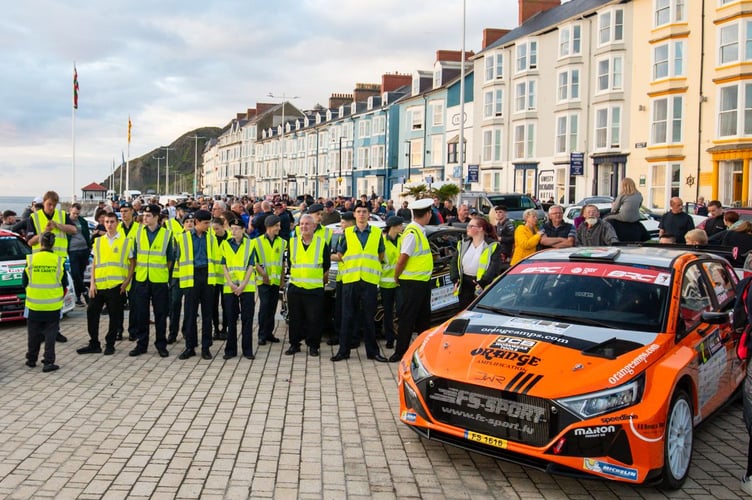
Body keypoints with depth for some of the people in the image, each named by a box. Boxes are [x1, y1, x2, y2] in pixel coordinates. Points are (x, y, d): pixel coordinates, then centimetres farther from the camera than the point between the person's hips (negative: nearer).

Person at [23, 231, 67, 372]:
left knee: (33, 333, 15)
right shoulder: (58, 260, -7)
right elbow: (64, 284, 1)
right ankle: (48, 362, 1)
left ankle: (31, 359, 27)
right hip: (53, 306, -1)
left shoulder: (30, 259, -6)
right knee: (50, 333, 6)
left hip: (34, 304, 1)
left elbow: (25, 282, 3)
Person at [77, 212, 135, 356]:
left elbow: (132, 263, 4)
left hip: (116, 285, -3)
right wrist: (92, 283, 4)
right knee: (92, 313, 5)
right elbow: (94, 263, 13)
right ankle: (94, 344, 16)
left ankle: (110, 344, 16)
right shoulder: (98, 241, 11)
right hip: (98, 285, 4)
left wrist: (127, 281, -6)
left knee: (115, 316, 3)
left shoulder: (127, 241, 0)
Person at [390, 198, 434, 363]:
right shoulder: (412, 233, -20)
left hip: (423, 281, 9)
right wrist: (397, 278, -9)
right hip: (412, 283, -9)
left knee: (424, 318, 18)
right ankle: (400, 353, 6)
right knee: (407, 319, -2)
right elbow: (402, 259, -21)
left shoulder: (419, 231, 10)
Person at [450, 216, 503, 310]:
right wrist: (455, 279, -4)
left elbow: (494, 267, -15)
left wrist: (483, 282, -24)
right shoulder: (463, 243, 11)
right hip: (464, 284, 5)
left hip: (482, 286, -5)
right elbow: (454, 262, 10)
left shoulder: (493, 246, -6)